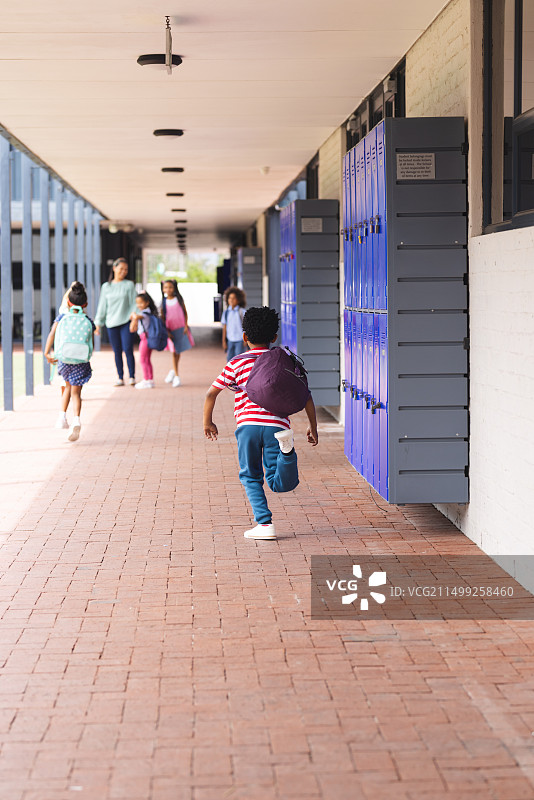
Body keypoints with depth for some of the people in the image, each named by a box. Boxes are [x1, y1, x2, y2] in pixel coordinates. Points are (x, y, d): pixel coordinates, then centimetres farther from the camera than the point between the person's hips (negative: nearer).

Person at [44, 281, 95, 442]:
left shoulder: (62, 317, 0)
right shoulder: (88, 321, 1)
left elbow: (52, 334, -10)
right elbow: (91, 345, 3)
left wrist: (47, 353, -9)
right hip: (81, 361, -1)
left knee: (68, 386, 26)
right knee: (76, 392, 5)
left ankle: (62, 416, 19)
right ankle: (76, 420, -18)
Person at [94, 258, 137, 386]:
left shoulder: (129, 285, 5)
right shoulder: (106, 287, 11)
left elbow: (133, 303, 3)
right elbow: (102, 306, 13)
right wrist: (98, 323, 9)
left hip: (125, 322, -2)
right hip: (111, 323, 2)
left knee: (128, 349, -10)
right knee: (117, 352, 4)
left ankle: (132, 377, -1)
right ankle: (120, 378, 10)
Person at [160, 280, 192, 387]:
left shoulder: (179, 299, -1)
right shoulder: (163, 302, -2)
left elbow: (185, 312, 5)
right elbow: (162, 318, 1)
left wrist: (186, 326, -3)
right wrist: (167, 331, -6)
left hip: (181, 329, 1)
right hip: (171, 330, -1)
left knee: (179, 351, 8)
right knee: (174, 352, -2)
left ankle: (172, 370, 32)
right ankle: (176, 376, 4)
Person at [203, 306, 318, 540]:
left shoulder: (236, 363, 11)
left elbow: (212, 393, 8)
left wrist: (208, 422, 21)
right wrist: (313, 427, 21)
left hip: (248, 425, -1)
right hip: (277, 426, 1)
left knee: (251, 477, 14)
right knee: (281, 484, 0)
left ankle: (265, 524, 0)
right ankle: (286, 447, -30)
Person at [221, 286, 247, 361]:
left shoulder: (242, 312, -8)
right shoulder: (226, 312, 3)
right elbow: (224, 327, 8)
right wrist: (224, 341, 7)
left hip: (240, 340, -4)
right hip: (230, 340, 4)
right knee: (230, 360, 6)